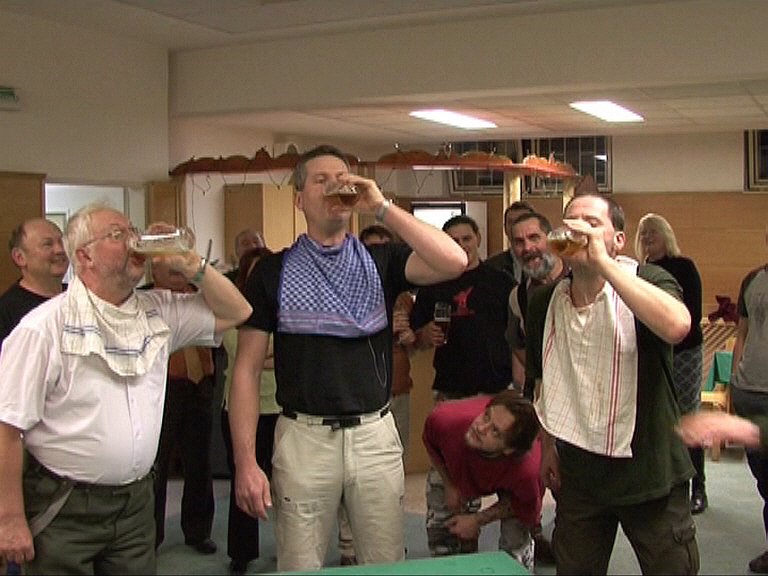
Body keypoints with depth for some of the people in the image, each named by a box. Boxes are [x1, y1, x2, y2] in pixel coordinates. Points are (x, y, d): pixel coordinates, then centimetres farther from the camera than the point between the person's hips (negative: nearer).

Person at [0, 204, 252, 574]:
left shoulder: (158, 312, 5)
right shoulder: (44, 327, -12)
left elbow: (236, 312, 9)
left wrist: (190, 264, -5)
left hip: (136, 501, 5)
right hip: (64, 508, -5)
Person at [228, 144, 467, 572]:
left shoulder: (381, 261, 4)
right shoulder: (274, 271, 1)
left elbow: (454, 262, -14)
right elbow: (248, 368, -1)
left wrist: (382, 207, -14)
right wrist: (245, 461, -8)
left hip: (376, 435, 1)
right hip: (303, 437, -1)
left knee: (387, 564, 12)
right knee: (299, 565, 10)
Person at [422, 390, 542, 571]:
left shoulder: (526, 470, -46)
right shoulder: (446, 419, -43)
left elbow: (526, 508, -21)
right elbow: (430, 442, -14)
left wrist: (477, 520, -20)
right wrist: (449, 486, -11)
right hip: (454, 470, 2)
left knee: (516, 549, -6)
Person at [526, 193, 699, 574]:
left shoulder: (647, 280, -14)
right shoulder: (544, 302, 0)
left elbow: (676, 326, -38)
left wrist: (602, 262, -35)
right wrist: (548, 446, 16)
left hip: (649, 473, -4)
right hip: (579, 475, 4)